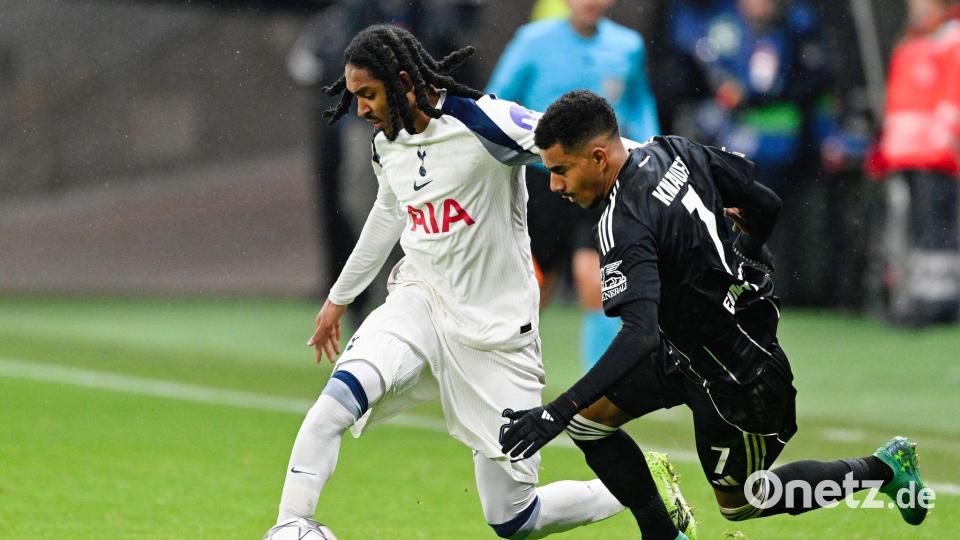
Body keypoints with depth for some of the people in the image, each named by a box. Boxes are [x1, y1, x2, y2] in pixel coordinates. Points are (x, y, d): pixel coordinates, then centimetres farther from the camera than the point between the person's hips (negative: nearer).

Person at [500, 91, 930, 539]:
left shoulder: (623, 227, -31)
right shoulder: (674, 152, -7)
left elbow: (639, 337, -41)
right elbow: (766, 204, 3)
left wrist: (556, 413, -43)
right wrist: (738, 260, 26)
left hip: (732, 375, -9)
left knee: (739, 503, 13)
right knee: (586, 419, 4)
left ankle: (883, 467, 24)